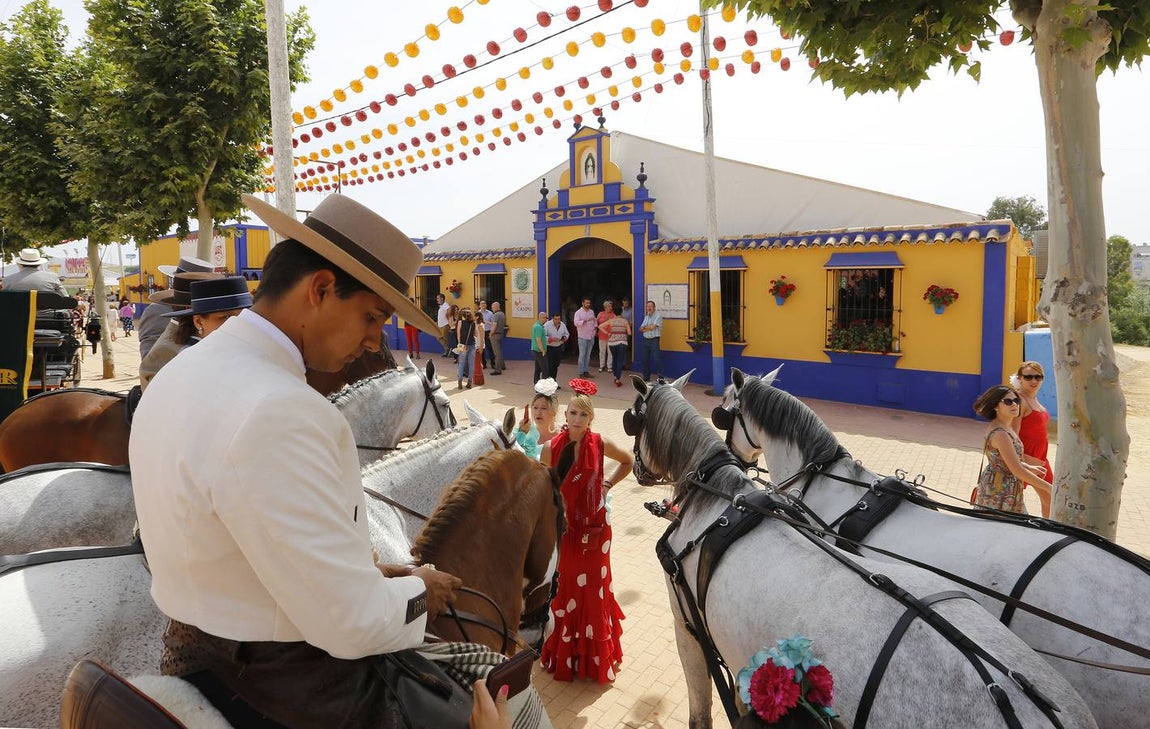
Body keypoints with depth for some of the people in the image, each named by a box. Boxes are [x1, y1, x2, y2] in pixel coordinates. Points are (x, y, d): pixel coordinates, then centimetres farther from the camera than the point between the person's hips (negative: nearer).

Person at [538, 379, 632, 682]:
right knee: (563, 589, 12)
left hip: (594, 529, 1)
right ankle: (563, 653, 33)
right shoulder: (551, 448, -12)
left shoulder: (600, 444, -10)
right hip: (563, 529, 0)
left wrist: (608, 484, -1)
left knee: (592, 590, 13)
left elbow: (628, 461, 9)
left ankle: (595, 656, 33)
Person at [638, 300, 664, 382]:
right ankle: (646, 377, 20)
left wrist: (644, 327, 1)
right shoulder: (646, 317, 17)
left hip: (654, 340, -7)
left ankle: (661, 377, -3)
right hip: (645, 340, 7)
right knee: (644, 359, 10)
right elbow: (640, 329, 11)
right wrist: (647, 328, -11)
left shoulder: (658, 315, -6)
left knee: (657, 359, -9)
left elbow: (653, 327, -16)